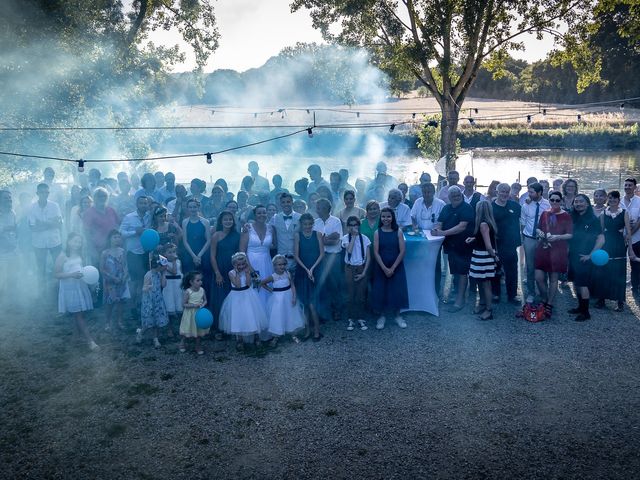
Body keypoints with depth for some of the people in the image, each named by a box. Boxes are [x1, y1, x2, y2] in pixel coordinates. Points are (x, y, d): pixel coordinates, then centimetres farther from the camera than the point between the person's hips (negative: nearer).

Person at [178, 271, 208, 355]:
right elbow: (184, 304, -15)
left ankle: (198, 346, 32)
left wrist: (203, 304, -17)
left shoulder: (202, 290, -7)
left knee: (199, 330, 15)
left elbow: (205, 300, 5)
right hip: (190, 314, -4)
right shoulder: (187, 292, -18)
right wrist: (194, 305, -26)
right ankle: (182, 344, 34)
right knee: (187, 331, 10)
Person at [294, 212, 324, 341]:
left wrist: (312, 268, -9)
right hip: (302, 271, 1)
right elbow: (296, 255, -2)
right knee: (305, 302, 5)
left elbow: (322, 253, -1)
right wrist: (306, 269, -10)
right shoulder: (298, 235, 1)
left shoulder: (317, 234, 1)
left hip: (316, 271, -1)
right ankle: (308, 329, 12)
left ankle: (316, 331, 3)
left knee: (311, 303, -7)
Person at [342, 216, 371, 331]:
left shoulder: (365, 238, -1)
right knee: (350, 295, 0)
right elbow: (349, 250, -22)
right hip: (350, 269, 0)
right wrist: (354, 235, -16)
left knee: (361, 295, 2)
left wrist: (364, 272, -7)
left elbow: (368, 257, 0)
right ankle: (351, 319, 11)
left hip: (362, 268, 1)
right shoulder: (346, 238, -2)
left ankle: (360, 318, 14)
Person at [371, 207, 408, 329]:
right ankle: (382, 316, 19)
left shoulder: (398, 232, -4)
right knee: (380, 291, 3)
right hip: (381, 267, 0)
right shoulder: (377, 233, -3)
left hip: (396, 267, 0)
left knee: (397, 291, 3)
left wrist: (393, 268, -13)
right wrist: (385, 268, -14)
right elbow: (376, 252, -6)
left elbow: (402, 251, -7)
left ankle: (397, 315, 22)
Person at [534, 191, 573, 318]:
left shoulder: (566, 216, -3)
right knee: (538, 277, -1)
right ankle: (544, 300, 23)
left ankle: (549, 305, 18)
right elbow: (538, 228, 18)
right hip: (542, 249, 3)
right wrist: (539, 232, -4)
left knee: (553, 278, 4)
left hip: (558, 251, -3)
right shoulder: (544, 214, 8)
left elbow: (570, 235, -5)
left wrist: (557, 237, -21)